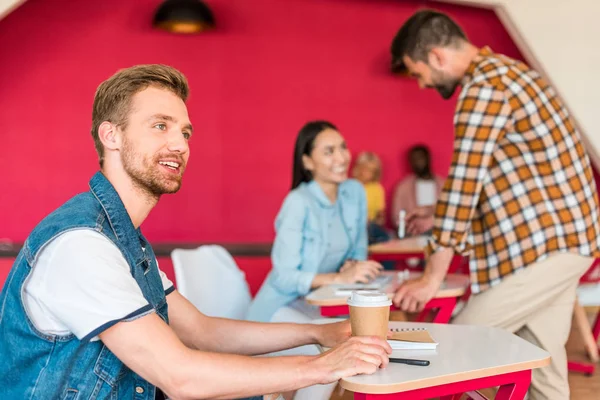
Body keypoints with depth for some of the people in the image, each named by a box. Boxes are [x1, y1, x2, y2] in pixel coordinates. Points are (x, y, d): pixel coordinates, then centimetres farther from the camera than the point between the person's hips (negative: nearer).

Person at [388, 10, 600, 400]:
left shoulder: (484, 86, -16)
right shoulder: (505, 70, 15)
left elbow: (464, 179, -19)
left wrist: (432, 277, -15)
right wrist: (440, 215, 23)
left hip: (541, 243, -10)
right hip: (565, 236, 10)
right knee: (542, 361, 14)